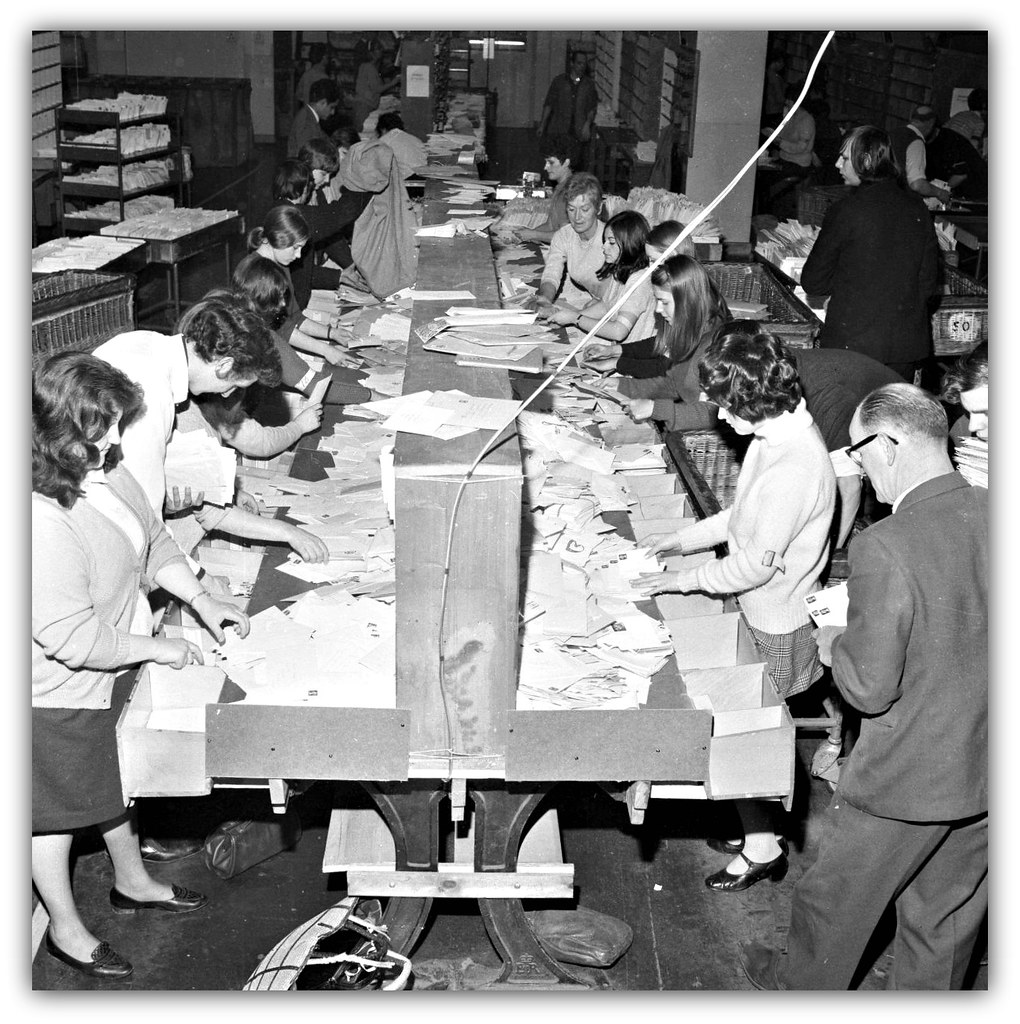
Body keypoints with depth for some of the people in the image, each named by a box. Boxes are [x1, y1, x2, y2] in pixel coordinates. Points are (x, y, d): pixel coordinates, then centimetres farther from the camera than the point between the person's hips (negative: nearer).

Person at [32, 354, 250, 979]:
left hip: (113, 674, 9)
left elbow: (153, 541, 9)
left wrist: (202, 600, 0)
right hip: (61, 697, -9)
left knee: (117, 783, 28)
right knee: (58, 811, 15)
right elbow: (70, 638, -33)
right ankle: (66, 930, 37)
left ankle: (133, 882, 53)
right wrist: (156, 649, -22)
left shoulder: (107, 470, -8)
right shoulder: (43, 521, -37)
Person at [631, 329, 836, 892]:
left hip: (775, 631, -9)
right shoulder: (779, 431, 0)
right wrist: (681, 539, 7)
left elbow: (754, 565, -25)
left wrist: (681, 580, -15)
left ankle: (762, 849, 24)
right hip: (760, 613, 9)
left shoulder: (792, 469, -31)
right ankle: (756, 832, 37)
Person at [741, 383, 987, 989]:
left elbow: (870, 687, -23)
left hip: (907, 781, -6)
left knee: (836, 897, 21)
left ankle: (802, 990, 45)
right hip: (989, 776, 6)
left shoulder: (885, 548, -28)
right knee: (947, 921, 24)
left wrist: (837, 646, -3)